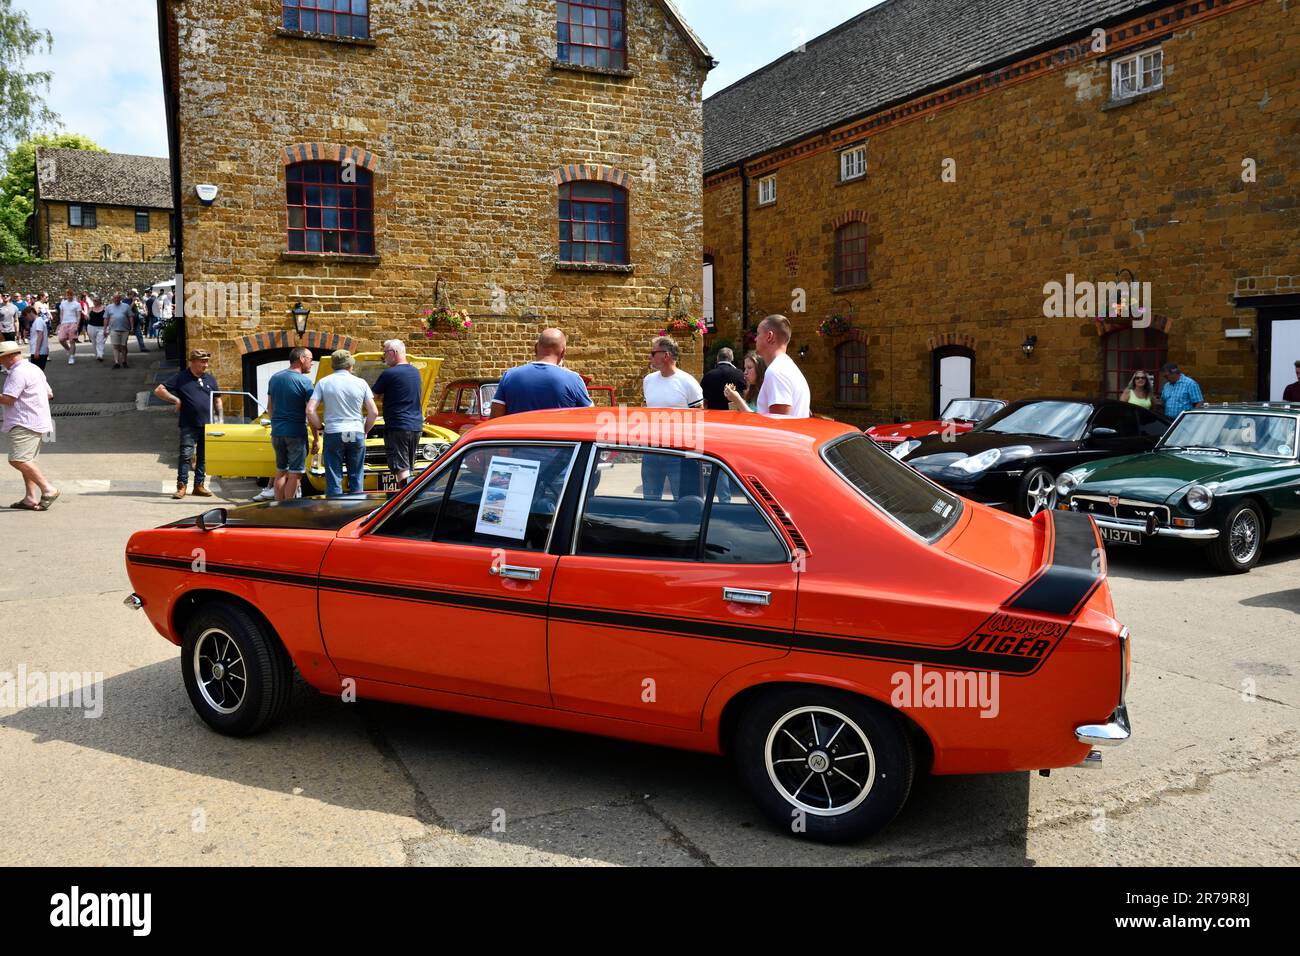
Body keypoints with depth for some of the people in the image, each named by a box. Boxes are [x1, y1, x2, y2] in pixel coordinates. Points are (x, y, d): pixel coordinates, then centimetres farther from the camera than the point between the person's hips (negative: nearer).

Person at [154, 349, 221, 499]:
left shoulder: (210, 379, 13)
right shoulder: (181, 378, -1)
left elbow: (217, 400, 21)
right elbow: (159, 390, -1)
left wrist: (220, 419, 12)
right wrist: (175, 399, -10)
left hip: (207, 425, 4)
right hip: (189, 426, -4)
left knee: (203, 457, 9)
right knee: (186, 455, -8)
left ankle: (199, 485, 16)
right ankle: (181, 486, -4)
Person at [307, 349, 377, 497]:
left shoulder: (323, 383, 1)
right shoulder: (361, 383, 3)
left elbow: (310, 410, -6)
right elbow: (374, 413, 0)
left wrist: (319, 427, 9)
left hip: (333, 434, -1)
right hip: (357, 434, 1)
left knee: (334, 479, 4)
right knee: (357, 478, 9)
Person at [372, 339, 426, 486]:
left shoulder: (388, 374, -11)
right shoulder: (416, 372, 11)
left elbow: (374, 396, -3)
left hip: (397, 427, -7)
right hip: (416, 427, 7)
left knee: (401, 468, -8)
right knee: (409, 468, 14)